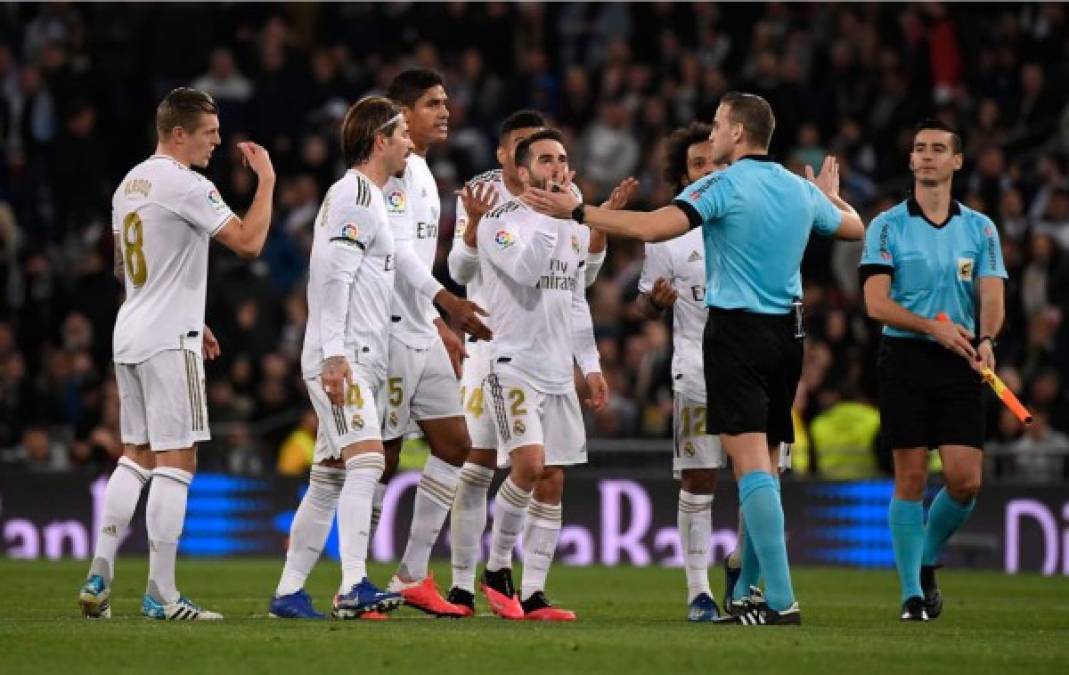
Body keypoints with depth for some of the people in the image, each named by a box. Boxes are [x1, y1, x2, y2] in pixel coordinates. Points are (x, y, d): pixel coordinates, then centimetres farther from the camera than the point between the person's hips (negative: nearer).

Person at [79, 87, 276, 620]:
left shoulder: (130, 184, 14)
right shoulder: (186, 186, -15)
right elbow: (247, 242, -19)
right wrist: (266, 180, -7)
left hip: (129, 336, 9)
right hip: (169, 341, -9)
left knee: (136, 456, 15)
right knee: (176, 461, -5)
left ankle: (99, 577, 8)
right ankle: (161, 594, -8)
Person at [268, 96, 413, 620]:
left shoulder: (368, 197, 21)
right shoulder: (353, 195, -10)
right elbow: (331, 276, -18)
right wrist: (335, 353, -24)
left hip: (359, 361, 10)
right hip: (341, 359, -10)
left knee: (329, 479, 9)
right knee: (366, 461, -20)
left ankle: (288, 592, 11)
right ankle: (354, 587, -28)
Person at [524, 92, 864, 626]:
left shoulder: (723, 186, -10)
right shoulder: (801, 191, 9)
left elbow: (653, 227, -22)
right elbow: (854, 227, 27)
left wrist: (577, 211, -15)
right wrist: (831, 197, 48)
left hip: (736, 329, -7)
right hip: (786, 333, 7)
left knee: (751, 464, -12)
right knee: (763, 465, 14)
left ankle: (781, 600, -21)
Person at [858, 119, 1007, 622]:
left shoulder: (979, 228, 9)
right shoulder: (888, 226, 2)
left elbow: (991, 296, 0)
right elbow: (876, 302, -7)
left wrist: (986, 340, -21)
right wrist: (934, 328, -20)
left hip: (959, 365, 2)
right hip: (904, 359, -2)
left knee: (966, 480, -6)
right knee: (911, 477, -5)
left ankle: (927, 563, 20)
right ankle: (912, 592, 2)